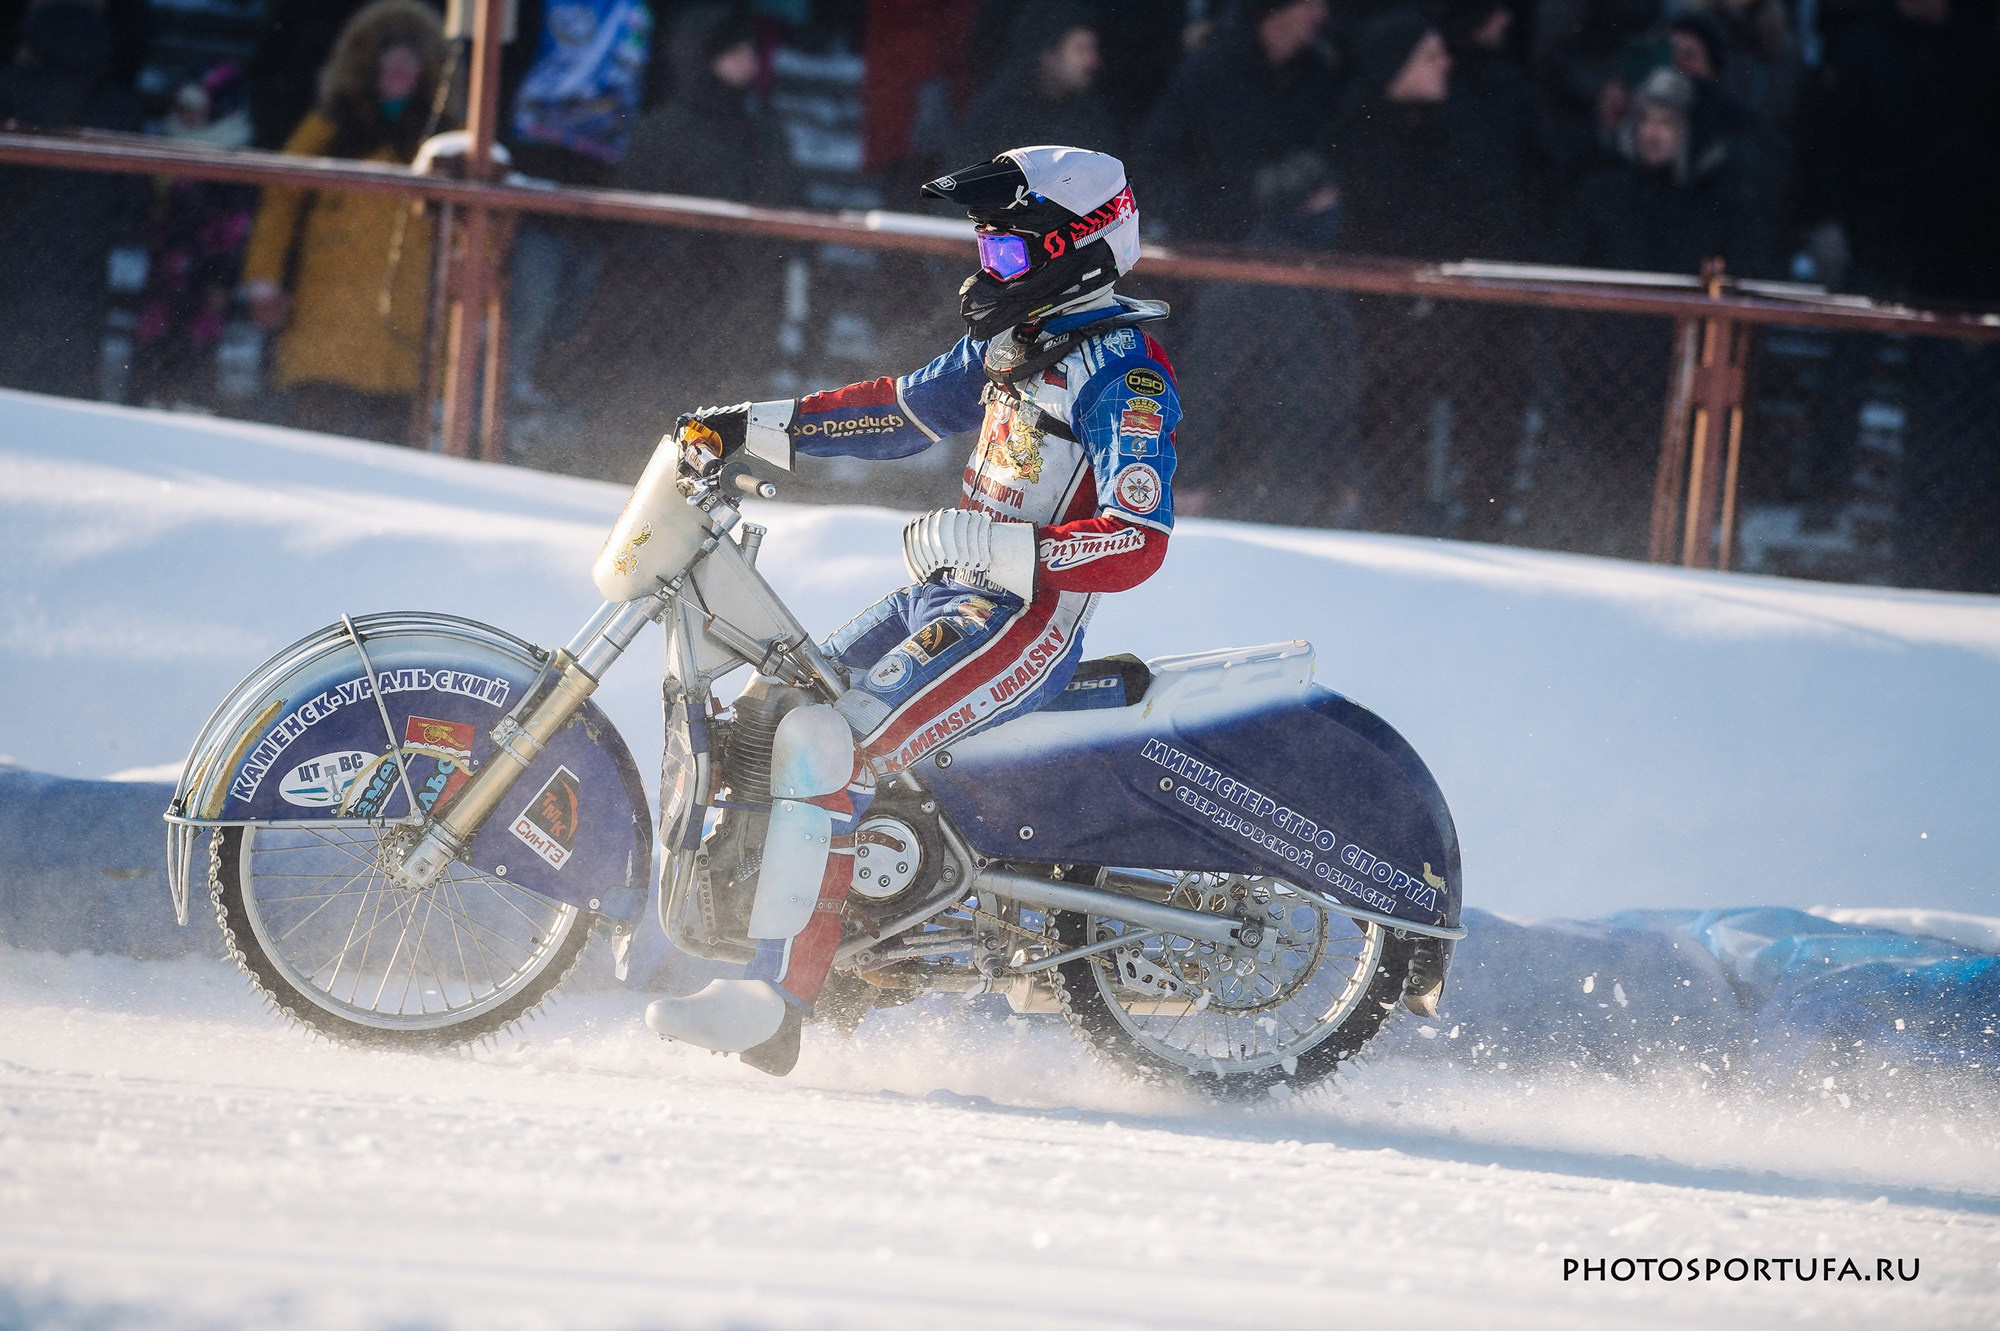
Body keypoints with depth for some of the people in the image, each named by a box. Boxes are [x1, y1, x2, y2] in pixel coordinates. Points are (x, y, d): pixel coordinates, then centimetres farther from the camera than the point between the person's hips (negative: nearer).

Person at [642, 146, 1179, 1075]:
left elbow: (1137, 542, -24)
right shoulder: (1013, 340, 13)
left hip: (1027, 620, -10)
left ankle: (776, 1002, -29)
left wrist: (999, 549, -32)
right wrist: (754, 429, 20)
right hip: (947, 597, 10)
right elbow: (903, 409, 26)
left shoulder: (1124, 372, -15)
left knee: (822, 745, -26)